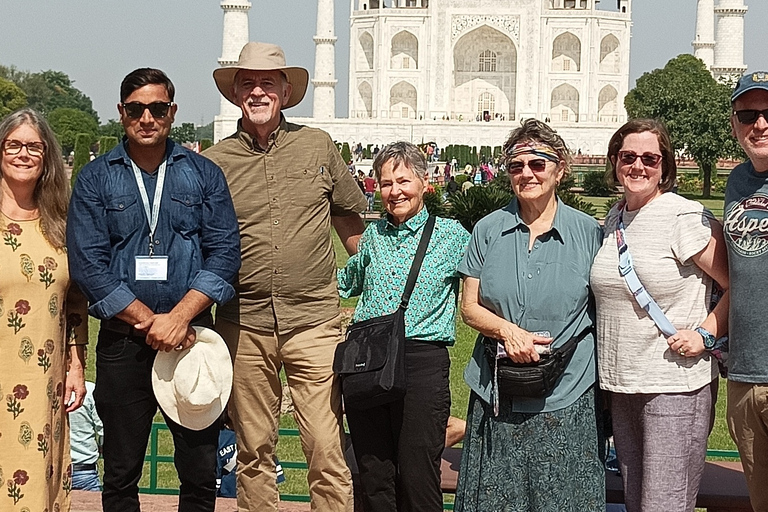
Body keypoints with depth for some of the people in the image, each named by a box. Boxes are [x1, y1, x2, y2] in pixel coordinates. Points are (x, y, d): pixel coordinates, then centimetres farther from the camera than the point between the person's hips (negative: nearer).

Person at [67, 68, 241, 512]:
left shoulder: (204, 174, 6)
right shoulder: (95, 179, 5)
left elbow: (225, 254, -2)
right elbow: (88, 263, -4)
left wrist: (178, 318, -14)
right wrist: (150, 321, -11)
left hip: (193, 336, 0)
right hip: (122, 342, 0)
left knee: (201, 474, 5)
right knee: (120, 476, 9)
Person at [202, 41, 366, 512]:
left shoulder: (318, 146, 5)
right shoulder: (214, 162, 5)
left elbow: (350, 221, 16)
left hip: (314, 320, -1)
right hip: (243, 324, 1)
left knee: (328, 447, -4)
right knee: (254, 450, 11)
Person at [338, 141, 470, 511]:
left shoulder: (451, 235, 2)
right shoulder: (373, 235, 15)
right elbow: (346, 282, 33)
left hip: (423, 360, -4)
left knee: (417, 479, -3)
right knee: (373, 478, 9)